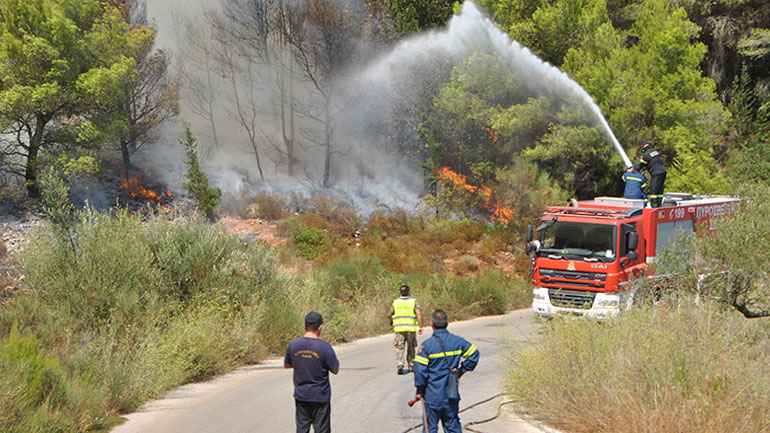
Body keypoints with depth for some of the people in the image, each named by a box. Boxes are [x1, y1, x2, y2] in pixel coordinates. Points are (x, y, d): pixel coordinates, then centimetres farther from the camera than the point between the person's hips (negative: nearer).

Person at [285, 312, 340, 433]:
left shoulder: (293, 344, -4)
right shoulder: (324, 347, -17)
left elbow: (286, 365, 10)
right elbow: (335, 370, -10)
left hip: (300, 395, 4)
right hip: (320, 396, -4)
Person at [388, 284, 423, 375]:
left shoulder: (395, 302, 6)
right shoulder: (414, 302, 0)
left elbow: (389, 315, 13)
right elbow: (419, 314, -13)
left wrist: (391, 322, 33)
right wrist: (421, 326, -14)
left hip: (399, 329, 0)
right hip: (411, 328, 0)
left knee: (399, 348, -1)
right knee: (411, 348, 15)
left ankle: (399, 365, -21)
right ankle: (410, 366, 22)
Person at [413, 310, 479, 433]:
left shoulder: (426, 345, -13)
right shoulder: (458, 341, 0)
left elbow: (420, 370, -13)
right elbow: (474, 354, 11)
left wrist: (419, 391, -2)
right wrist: (461, 370, 17)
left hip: (433, 394, -4)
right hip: (452, 394, 4)